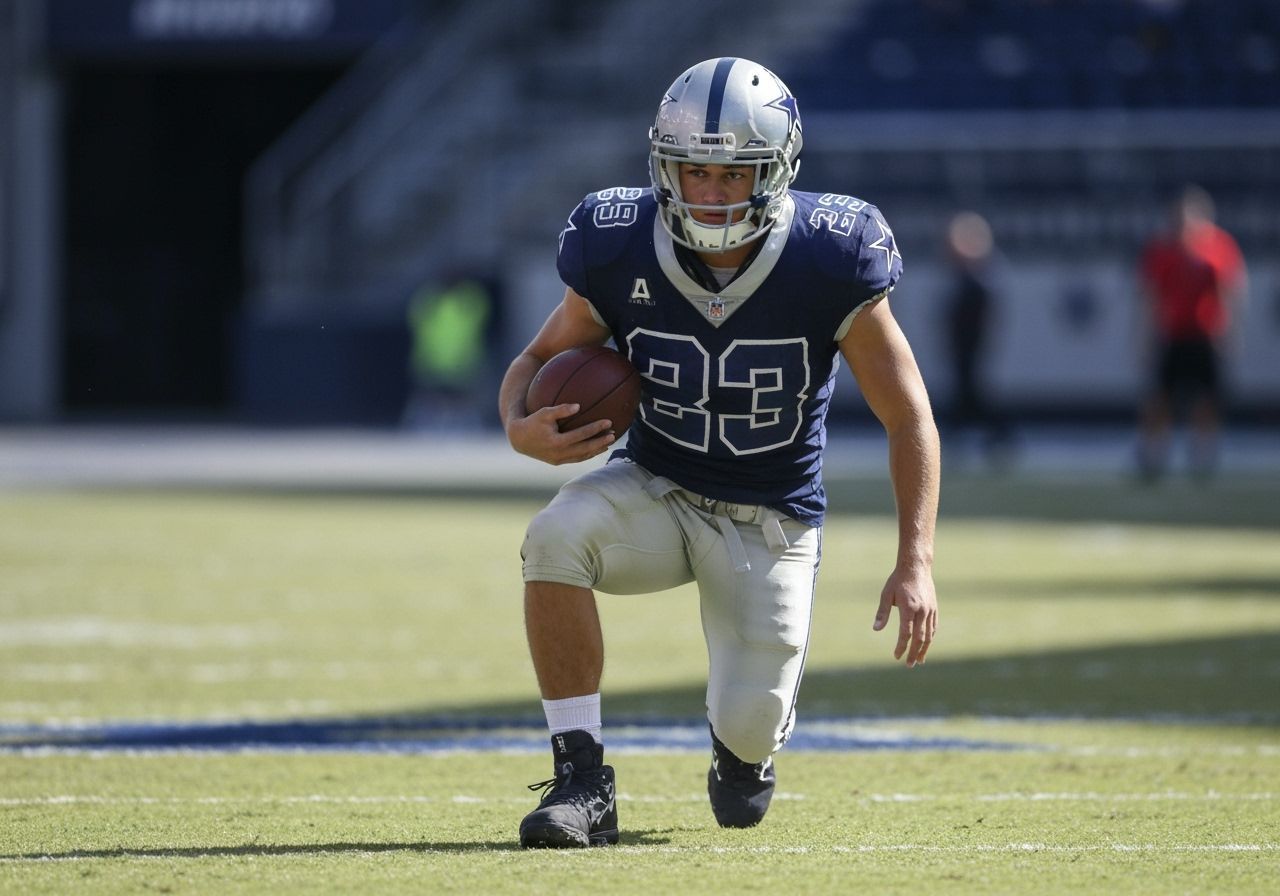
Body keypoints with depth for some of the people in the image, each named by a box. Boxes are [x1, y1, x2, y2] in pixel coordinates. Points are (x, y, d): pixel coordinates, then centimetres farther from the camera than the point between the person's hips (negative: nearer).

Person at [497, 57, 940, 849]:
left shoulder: (829, 264, -19)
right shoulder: (620, 254, -14)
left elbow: (908, 417, -12)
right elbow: (542, 358, 1)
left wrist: (916, 562, -21)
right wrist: (522, 428, -24)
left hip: (770, 516, -1)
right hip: (655, 488, 1)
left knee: (749, 729, -12)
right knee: (556, 538, -32)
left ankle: (748, 740, 31)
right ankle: (583, 783, -22)